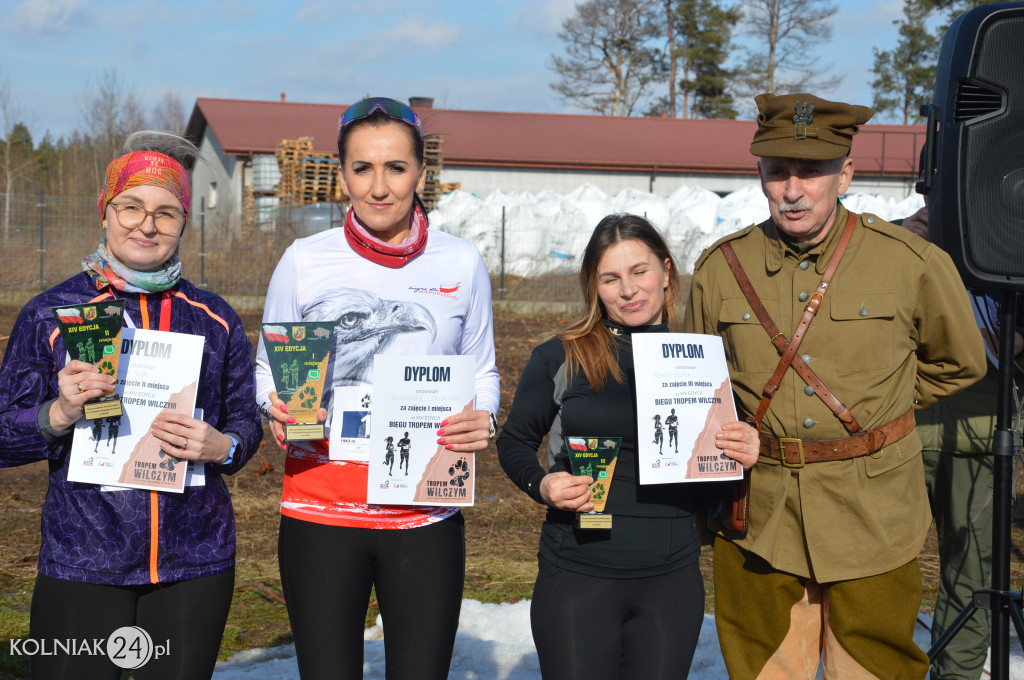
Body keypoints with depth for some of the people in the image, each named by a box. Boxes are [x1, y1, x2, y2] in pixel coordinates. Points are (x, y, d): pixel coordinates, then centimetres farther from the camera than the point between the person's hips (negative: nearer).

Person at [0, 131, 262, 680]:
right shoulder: (49, 314, 1)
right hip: (82, 564, -2)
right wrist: (61, 413, -17)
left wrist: (221, 446, -9)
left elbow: (246, 420, 12)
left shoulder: (216, 319, 7)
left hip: (196, 564, 2)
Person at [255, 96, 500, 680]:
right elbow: (267, 370, 9)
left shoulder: (462, 264, 3)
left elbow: (483, 372, 12)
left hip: (425, 516, 1)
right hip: (320, 512, 0)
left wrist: (483, 420, -9)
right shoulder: (305, 261, 0)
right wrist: (280, 407, -13)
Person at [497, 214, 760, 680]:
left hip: (671, 580, 2)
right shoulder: (559, 357, -2)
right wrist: (541, 484, -12)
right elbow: (514, 442, 8)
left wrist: (743, 455, -8)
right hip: (577, 577, -2)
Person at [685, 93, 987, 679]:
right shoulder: (720, 269, 0)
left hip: (873, 520, -1)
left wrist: (874, 408, 9)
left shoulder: (911, 263, -6)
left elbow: (960, 364, 13)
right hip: (757, 521, 2)